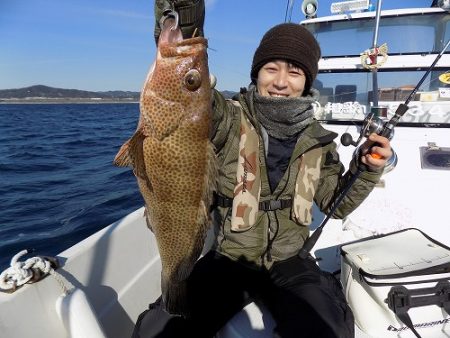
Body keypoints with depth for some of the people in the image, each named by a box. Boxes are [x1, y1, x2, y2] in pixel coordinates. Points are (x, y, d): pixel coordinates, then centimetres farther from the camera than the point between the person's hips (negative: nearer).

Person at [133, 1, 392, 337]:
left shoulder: (317, 140, 0)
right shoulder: (229, 118, -10)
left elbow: (337, 204, 9)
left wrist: (367, 169, -7)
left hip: (289, 263, 2)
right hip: (228, 260, 0)